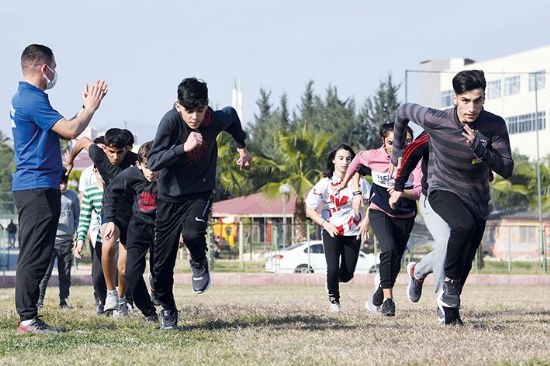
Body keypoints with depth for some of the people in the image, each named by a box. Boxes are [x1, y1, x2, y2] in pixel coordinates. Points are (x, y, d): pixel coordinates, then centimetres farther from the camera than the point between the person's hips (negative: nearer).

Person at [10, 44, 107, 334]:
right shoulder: (33, 99, -15)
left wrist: (86, 106, 18)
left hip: (30, 187, 11)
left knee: (34, 255, 11)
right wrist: (92, 107, -4)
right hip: (38, 187, -11)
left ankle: (27, 317, 14)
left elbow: (62, 131, 21)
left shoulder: (23, 98, 19)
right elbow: (71, 130, -19)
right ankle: (28, 319, -9)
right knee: (35, 255, -10)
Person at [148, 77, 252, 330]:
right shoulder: (171, 120, -23)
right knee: (162, 264, 0)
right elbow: (153, 162, -30)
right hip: (170, 196, 0)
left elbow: (232, 115, 11)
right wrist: (184, 147, -40)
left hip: (200, 193, 0)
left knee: (192, 234, -31)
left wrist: (242, 147, 17)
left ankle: (199, 263, 4)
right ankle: (168, 309, 25)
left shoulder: (216, 120, -16)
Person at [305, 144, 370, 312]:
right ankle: (334, 299, 14)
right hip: (332, 232, -1)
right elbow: (310, 209, -6)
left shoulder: (358, 181, -3)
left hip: (353, 233, 2)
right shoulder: (325, 183, -7)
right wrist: (325, 224, -18)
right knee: (333, 269, -14)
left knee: (347, 275, -1)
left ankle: (333, 281, 36)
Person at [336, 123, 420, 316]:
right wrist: (344, 182, 19)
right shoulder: (374, 156, -13)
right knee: (389, 250, -26)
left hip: (405, 217, 1)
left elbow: (420, 190, -24)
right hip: (380, 212, -1)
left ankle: (377, 299, 33)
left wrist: (402, 193, -43)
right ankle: (388, 299, -24)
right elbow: (358, 158, 10)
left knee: (395, 260, 10)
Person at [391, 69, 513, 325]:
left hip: (477, 200, 3)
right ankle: (449, 282, -15)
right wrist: (397, 150, 10)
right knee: (464, 225, -35)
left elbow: (507, 169, -19)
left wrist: (479, 148, -34)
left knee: (465, 264, 12)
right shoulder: (436, 121, -22)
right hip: (443, 191, -3)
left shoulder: (495, 126, -18)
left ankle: (449, 308, 34)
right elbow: (404, 111, -2)